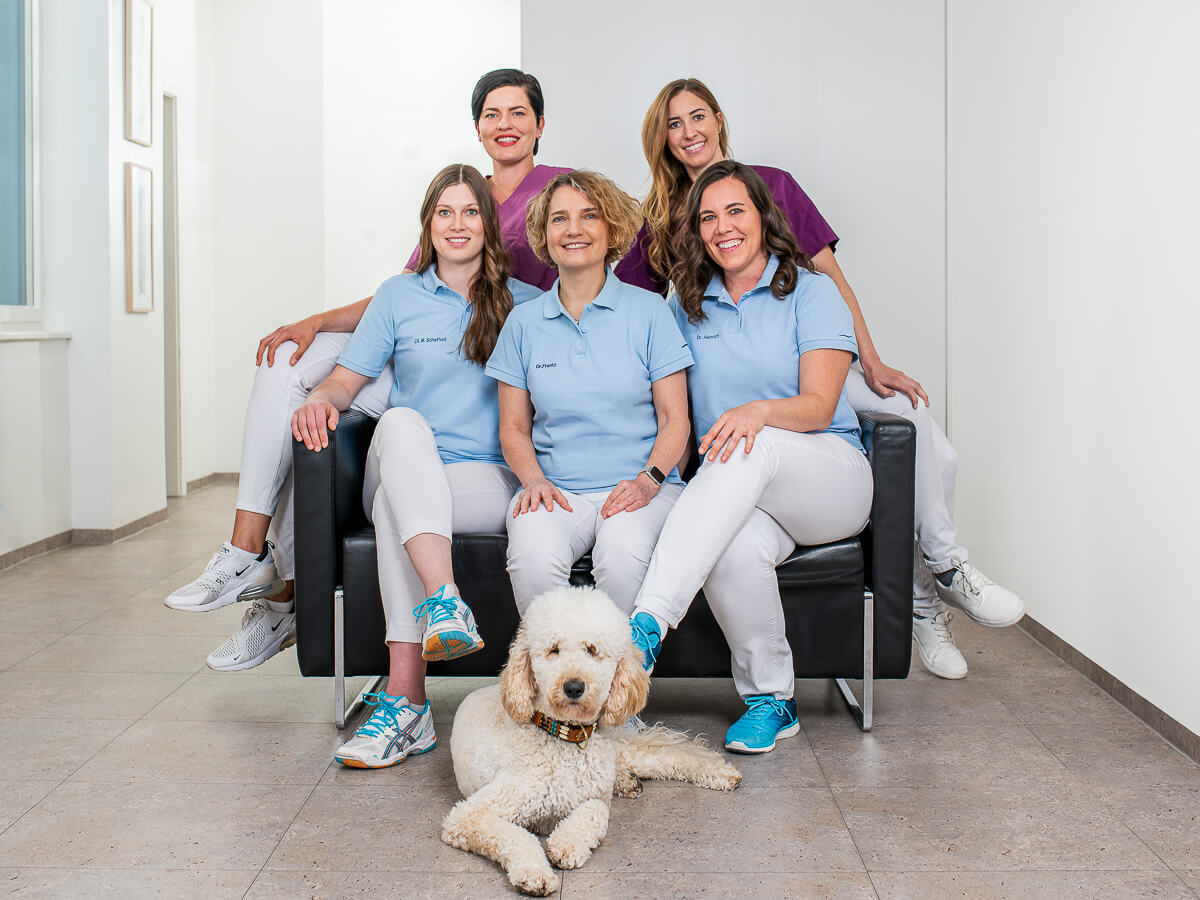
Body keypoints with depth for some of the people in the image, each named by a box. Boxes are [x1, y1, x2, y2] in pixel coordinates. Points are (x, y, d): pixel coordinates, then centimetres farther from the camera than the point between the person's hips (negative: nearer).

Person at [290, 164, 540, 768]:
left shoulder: (523, 304, 15)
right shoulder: (398, 297, 17)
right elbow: (344, 381, 12)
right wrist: (322, 399, -13)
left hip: (490, 482, -1)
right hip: (402, 468, 1)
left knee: (393, 503, -35)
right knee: (400, 422, -36)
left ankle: (404, 701, -44)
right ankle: (444, 600, -53)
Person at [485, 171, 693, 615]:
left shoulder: (648, 310, 6)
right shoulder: (523, 322, 12)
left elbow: (675, 419, 4)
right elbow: (514, 428, 13)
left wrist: (647, 480, -13)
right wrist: (534, 479, -7)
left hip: (637, 486, -1)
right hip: (556, 489, 2)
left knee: (622, 556, -34)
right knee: (534, 558, -31)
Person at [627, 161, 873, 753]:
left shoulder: (810, 291, 3)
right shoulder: (687, 305, 15)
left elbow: (819, 406, -9)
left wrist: (760, 410, -30)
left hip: (830, 475, -2)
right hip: (737, 493, 2)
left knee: (752, 447, -37)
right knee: (738, 550, -36)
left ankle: (647, 625, -47)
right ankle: (770, 701, -14)